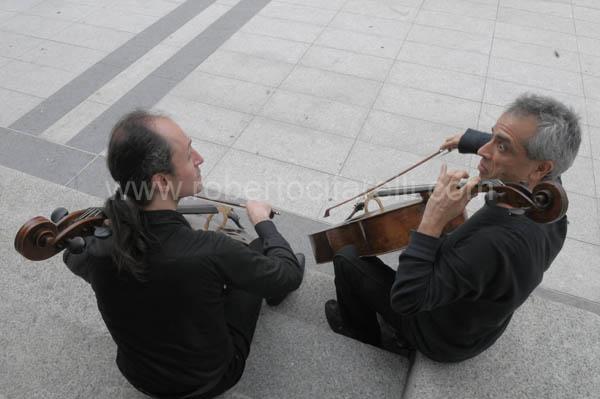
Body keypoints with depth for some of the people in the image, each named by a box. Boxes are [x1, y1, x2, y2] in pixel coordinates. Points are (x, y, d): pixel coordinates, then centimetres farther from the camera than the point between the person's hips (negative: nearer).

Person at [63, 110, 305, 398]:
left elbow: (74, 260, 2)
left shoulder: (95, 247, -26)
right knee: (260, 249, 12)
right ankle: (271, 287, 46)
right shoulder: (210, 252, -40)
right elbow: (291, 276, -21)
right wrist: (264, 221, -5)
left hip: (138, 376, 4)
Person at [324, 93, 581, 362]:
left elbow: (405, 300, -37)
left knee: (347, 258, -2)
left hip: (442, 341, -7)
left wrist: (432, 221, -41)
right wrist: (468, 139, 15)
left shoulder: (497, 243, -43)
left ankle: (361, 337, 27)